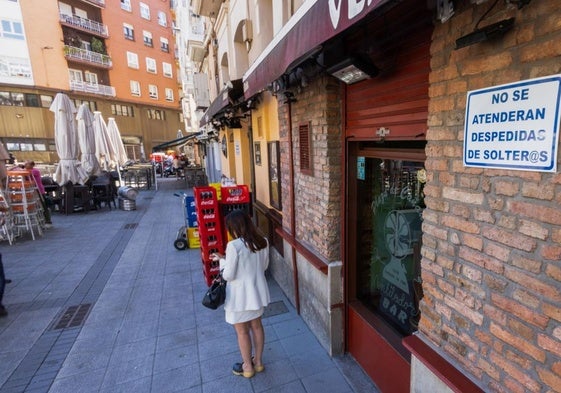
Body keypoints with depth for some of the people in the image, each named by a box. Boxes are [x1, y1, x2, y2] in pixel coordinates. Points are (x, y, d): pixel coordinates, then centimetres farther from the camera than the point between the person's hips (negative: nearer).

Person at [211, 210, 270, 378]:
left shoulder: (234, 245, -25)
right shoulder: (263, 242, -6)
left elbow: (228, 275, -19)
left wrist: (222, 261, -1)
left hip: (240, 295, -6)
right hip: (257, 292, 6)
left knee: (242, 331, 17)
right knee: (256, 326, 24)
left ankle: (247, 367, 36)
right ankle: (258, 362, 42)